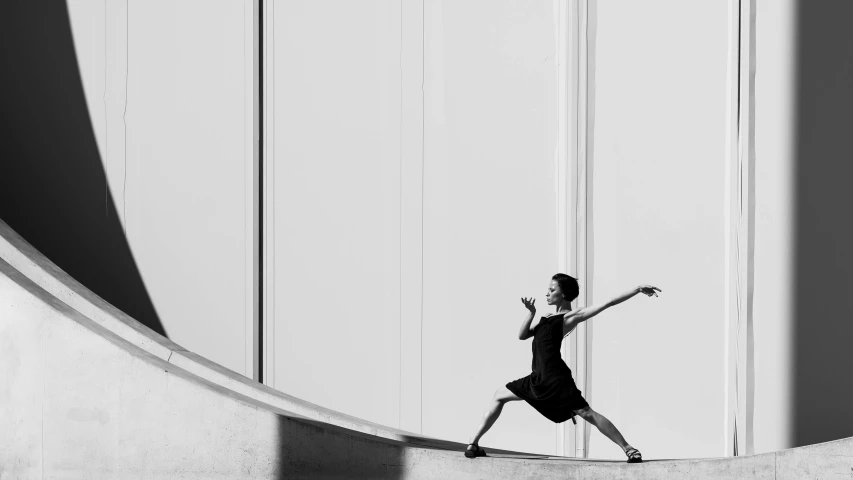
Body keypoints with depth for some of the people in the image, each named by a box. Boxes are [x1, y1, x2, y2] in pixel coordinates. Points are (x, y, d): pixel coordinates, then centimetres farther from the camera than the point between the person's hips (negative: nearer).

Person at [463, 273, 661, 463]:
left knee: (586, 413, -10)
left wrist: (637, 289, -13)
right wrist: (531, 313, 0)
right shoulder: (546, 318, 20)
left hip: (556, 378, -8)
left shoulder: (571, 317, -3)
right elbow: (522, 335, 16)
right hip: (539, 378, 8)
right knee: (499, 396, 13)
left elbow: (609, 303, -7)